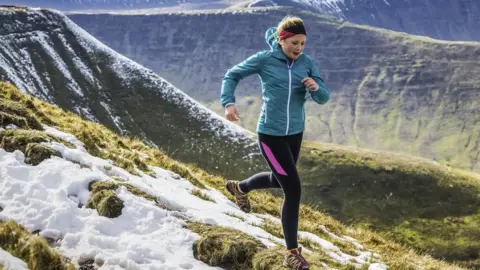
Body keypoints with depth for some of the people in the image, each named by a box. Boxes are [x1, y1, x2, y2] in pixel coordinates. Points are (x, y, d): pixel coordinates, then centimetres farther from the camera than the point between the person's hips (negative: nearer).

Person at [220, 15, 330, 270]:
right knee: (293, 189, -11)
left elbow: (323, 98, -2)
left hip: (295, 133, 6)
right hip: (271, 134, -6)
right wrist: (228, 103, -16)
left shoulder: (307, 63, -1)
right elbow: (231, 76, -1)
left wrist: (315, 87, -24)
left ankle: (239, 187, 59)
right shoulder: (264, 59, -12)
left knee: (279, 179, 27)